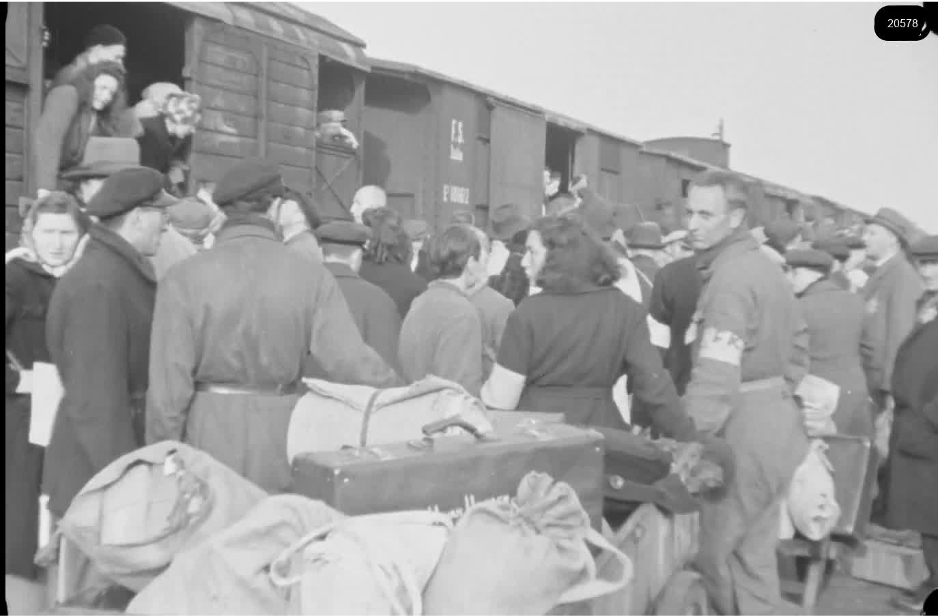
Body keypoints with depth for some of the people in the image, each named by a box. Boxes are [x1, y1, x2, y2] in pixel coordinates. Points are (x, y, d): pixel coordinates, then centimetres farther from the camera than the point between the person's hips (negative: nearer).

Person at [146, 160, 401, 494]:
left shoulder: (185, 277, -8)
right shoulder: (312, 276, -7)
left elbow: (169, 381, -7)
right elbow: (351, 361, -12)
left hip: (209, 440, 0)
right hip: (280, 442, 1)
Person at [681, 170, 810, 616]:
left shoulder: (730, 275, -17)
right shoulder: (765, 265, 13)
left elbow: (715, 377, -25)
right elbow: (797, 344, 23)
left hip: (745, 432, -10)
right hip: (776, 423, 10)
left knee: (708, 549, 1)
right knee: (753, 553, 16)